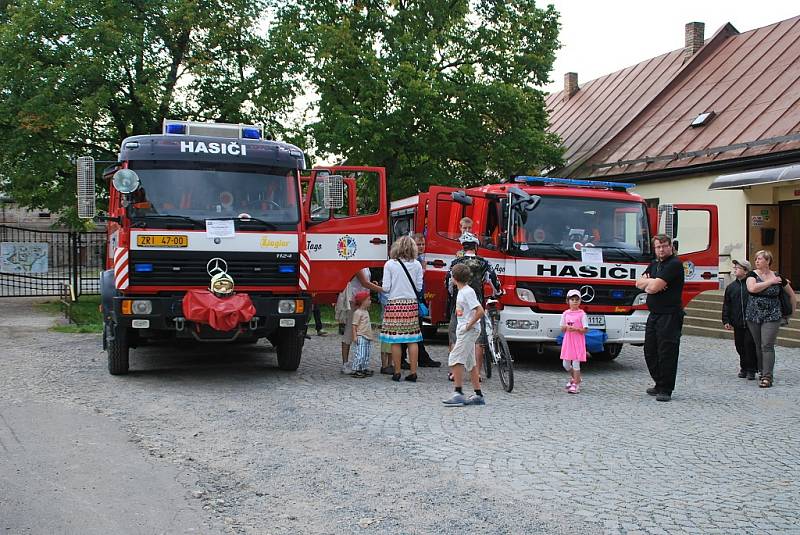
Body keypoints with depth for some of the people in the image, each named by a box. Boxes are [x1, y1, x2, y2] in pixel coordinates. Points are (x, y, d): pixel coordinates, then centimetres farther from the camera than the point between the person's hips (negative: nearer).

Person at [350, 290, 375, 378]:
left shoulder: (366, 312, 16)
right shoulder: (358, 312, -10)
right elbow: (354, 325, -13)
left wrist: (371, 334, 24)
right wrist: (355, 336, -19)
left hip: (368, 337, 9)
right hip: (360, 337, -9)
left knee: (366, 355, 11)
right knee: (360, 354, -12)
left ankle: (364, 369, 18)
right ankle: (356, 370, -8)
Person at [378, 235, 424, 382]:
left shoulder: (389, 264, -5)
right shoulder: (416, 265, 0)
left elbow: (385, 288, -6)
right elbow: (419, 287, 5)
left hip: (394, 304, -2)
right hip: (411, 304, 2)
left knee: (395, 340, 3)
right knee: (412, 340, 6)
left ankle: (397, 372, 6)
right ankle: (413, 372, 7)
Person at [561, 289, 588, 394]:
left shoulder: (582, 314, -5)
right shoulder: (565, 313, 7)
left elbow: (585, 330, -8)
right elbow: (562, 329, 9)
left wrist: (575, 329, -21)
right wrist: (566, 327, -12)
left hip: (578, 341, -5)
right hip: (567, 341, 5)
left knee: (576, 363, -4)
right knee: (566, 364, 8)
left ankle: (576, 385, 2)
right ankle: (574, 378, 33)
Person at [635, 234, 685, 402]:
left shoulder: (674, 264, -11)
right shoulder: (654, 264, 18)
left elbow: (655, 286, -18)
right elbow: (639, 283, 13)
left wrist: (647, 283, 3)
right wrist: (652, 282, -6)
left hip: (670, 316, -9)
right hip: (654, 314, 9)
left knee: (667, 353, -6)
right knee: (650, 352, 12)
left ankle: (666, 390, 0)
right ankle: (659, 384, 24)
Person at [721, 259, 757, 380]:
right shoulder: (731, 287, 10)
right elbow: (726, 305, 11)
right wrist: (726, 321, 6)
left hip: (751, 322, -4)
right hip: (737, 323, 4)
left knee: (750, 345, -5)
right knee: (740, 346, 8)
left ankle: (751, 370, 5)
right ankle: (743, 368, 22)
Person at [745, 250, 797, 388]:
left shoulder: (778, 278, 0)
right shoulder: (752, 275, 0)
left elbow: (792, 295, 14)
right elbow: (752, 288, -22)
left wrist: (792, 312, 18)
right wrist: (770, 282, -14)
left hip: (772, 316, -2)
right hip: (753, 316, 2)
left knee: (767, 346, -10)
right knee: (758, 346, 9)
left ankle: (767, 377, -11)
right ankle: (762, 372, 23)